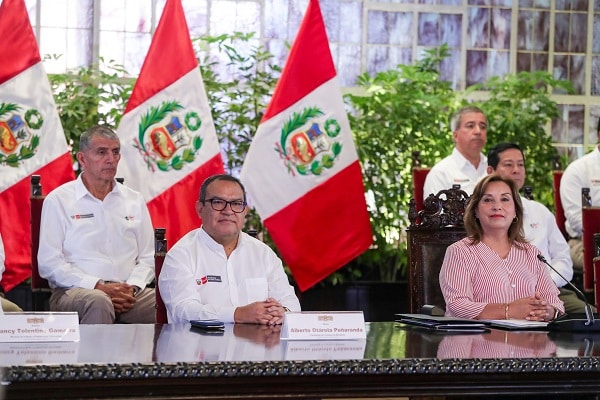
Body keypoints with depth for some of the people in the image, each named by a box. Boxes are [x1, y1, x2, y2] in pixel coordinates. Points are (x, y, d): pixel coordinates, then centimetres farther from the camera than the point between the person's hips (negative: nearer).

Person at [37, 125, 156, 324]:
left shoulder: (134, 201, 18)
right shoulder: (58, 200, 4)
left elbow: (147, 258, 15)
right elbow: (49, 263, -3)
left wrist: (132, 288, -7)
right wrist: (98, 287, -14)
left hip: (128, 292, 3)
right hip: (75, 290, -3)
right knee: (99, 302, -38)